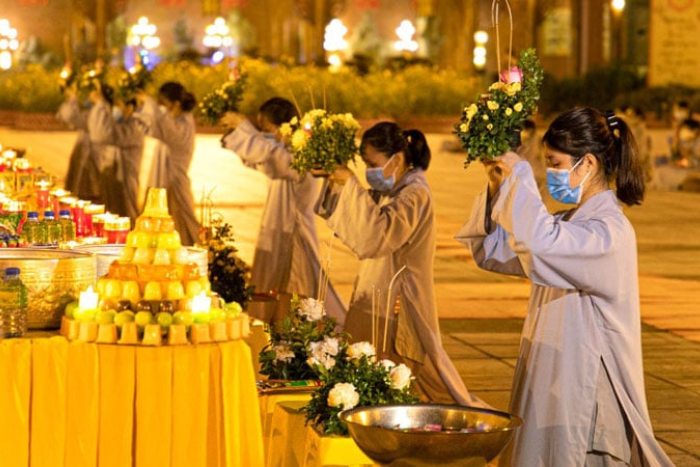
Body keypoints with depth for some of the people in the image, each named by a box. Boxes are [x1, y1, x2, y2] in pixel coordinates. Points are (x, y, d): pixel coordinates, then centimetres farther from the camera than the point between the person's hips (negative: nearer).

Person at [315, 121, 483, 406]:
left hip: (398, 307, -9)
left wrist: (351, 186, -26)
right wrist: (336, 187, 1)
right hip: (373, 301, 9)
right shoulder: (386, 191, 11)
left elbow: (379, 233, -30)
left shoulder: (415, 195, -16)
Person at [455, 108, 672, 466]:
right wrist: (497, 189, 1)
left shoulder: (611, 231, -17)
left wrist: (518, 175, -23)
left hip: (582, 388, -9)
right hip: (550, 380, 9)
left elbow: (542, 242, -37)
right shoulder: (569, 223, 13)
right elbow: (492, 252, 14)